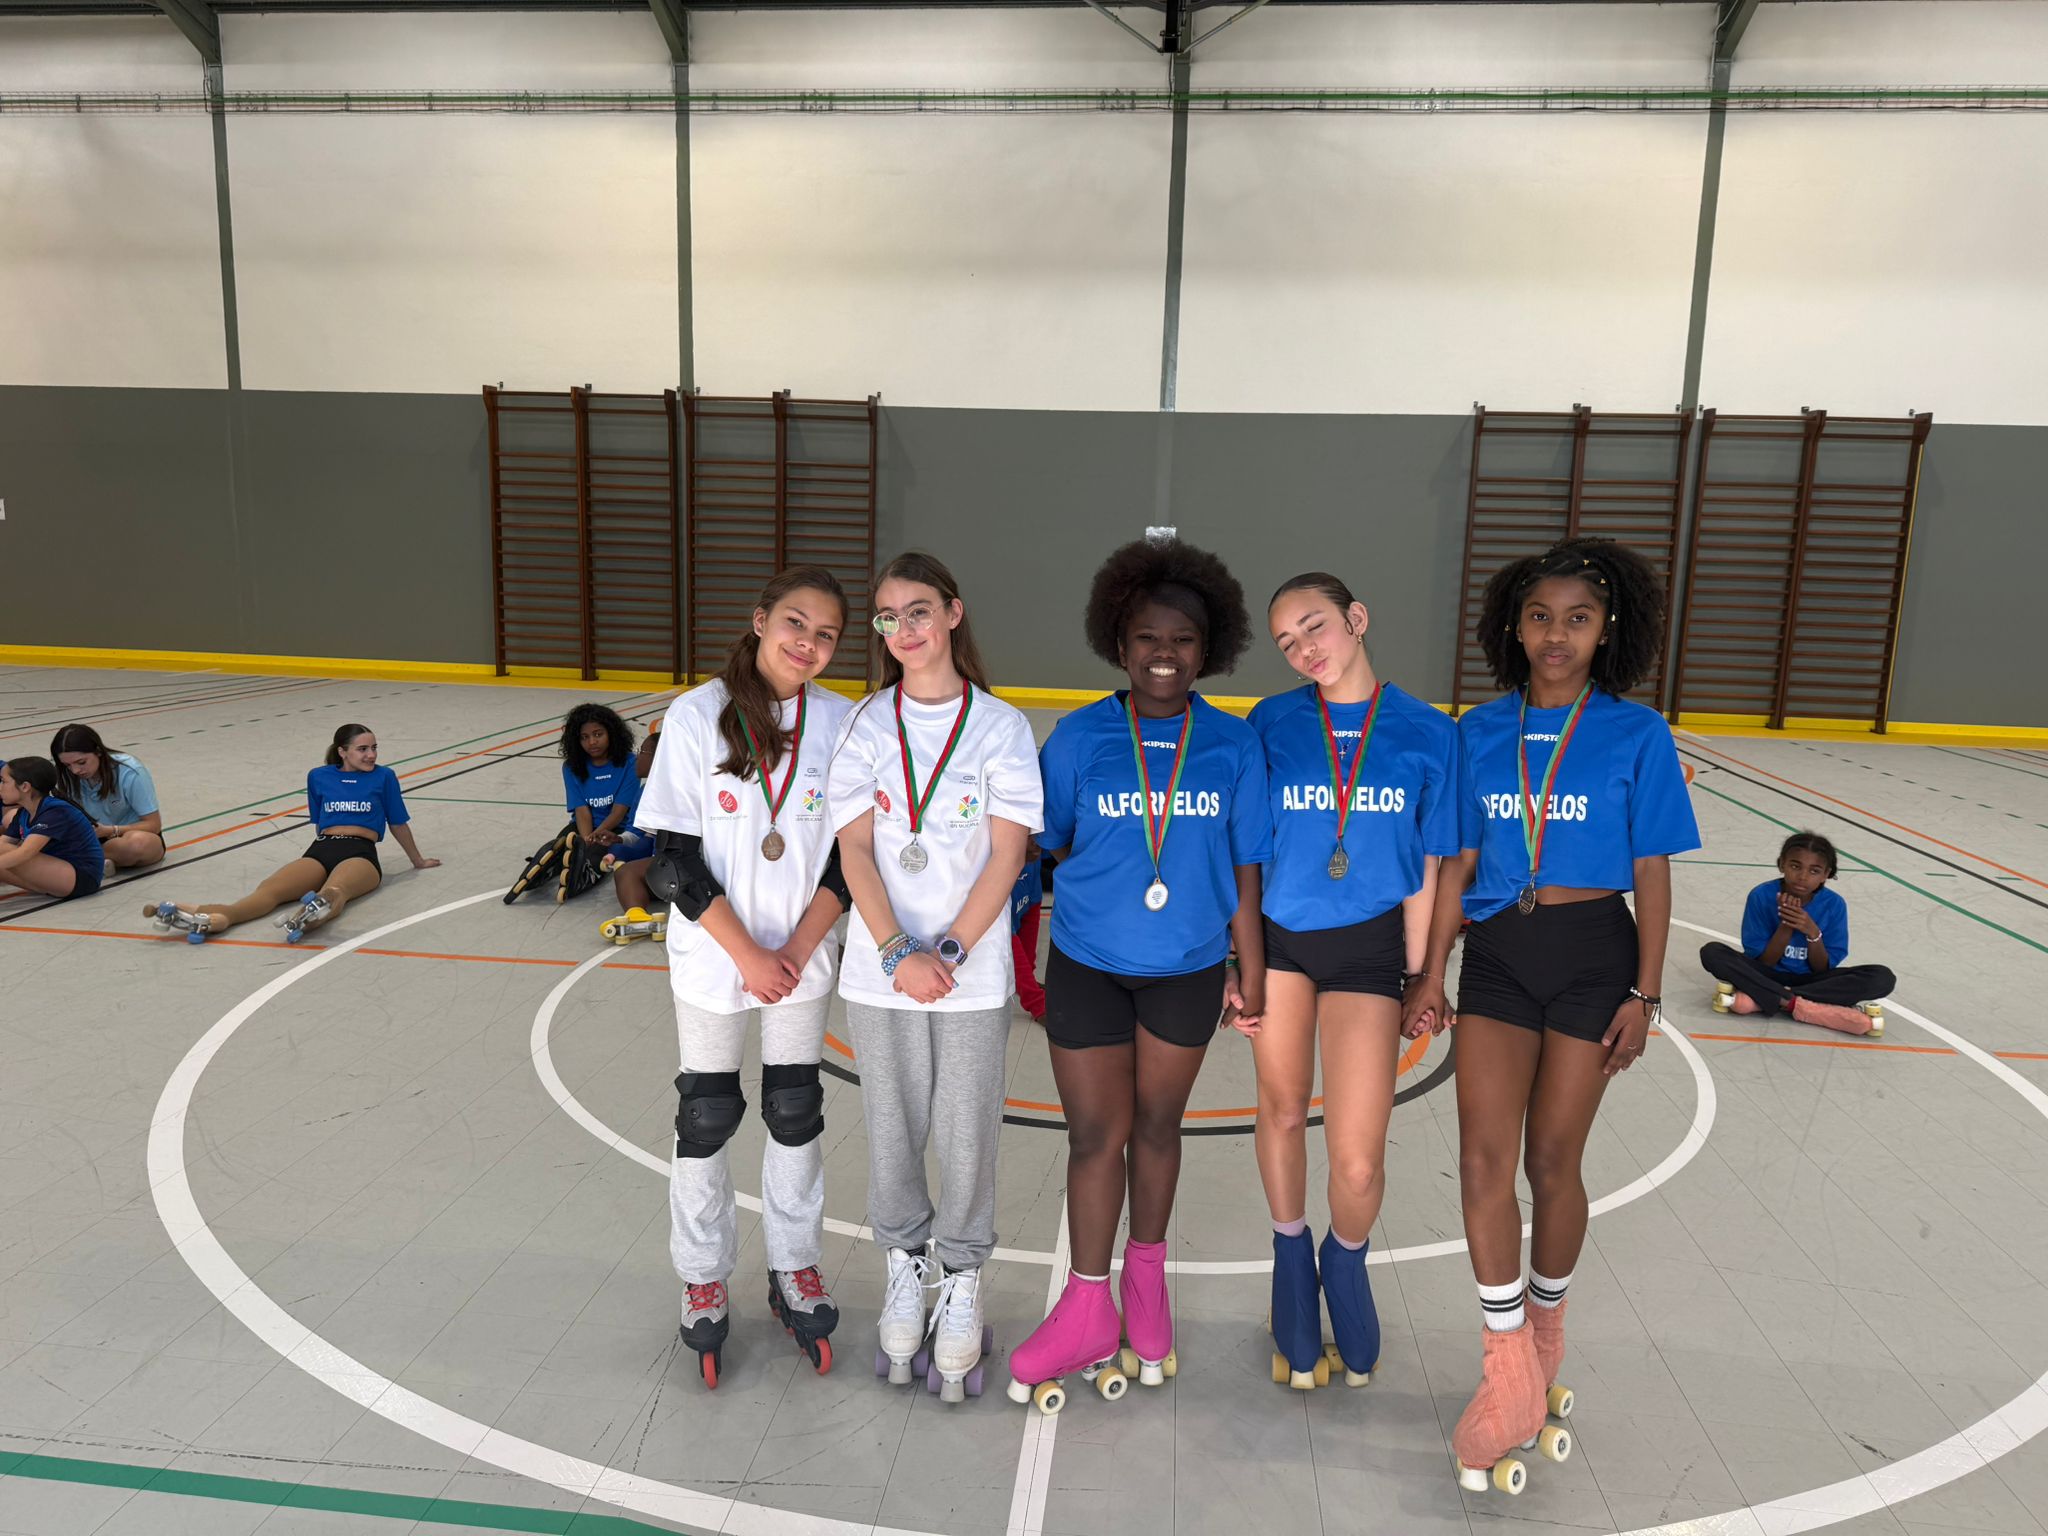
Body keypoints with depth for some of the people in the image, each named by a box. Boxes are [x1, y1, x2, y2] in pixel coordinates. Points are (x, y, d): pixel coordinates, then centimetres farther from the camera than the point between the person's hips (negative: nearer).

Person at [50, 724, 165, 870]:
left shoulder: (130, 773, -20)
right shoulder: (68, 776, -8)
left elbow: (153, 825, -16)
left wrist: (109, 831, -29)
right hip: (97, 835, 3)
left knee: (138, 842, -39)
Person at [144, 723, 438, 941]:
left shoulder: (383, 777, 10)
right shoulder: (319, 777, 18)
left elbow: (399, 824, 20)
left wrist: (418, 861, 28)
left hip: (360, 855, -3)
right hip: (320, 850, 3)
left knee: (336, 889, -41)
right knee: (270, 888, -28)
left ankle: (312, 914, -76)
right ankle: (213, 918, -56)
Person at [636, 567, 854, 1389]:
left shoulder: (842, 722, -6)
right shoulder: (697, 716, -12)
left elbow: (851, 852, -2)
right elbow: (674, 856, -12)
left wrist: (798, 950, -12)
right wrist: (748, 955, -16)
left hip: (804, 959, 2)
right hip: (713, 958, -1)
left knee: (796, 1114, 14)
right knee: (706, 1119, 11)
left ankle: (795, 1267, 34)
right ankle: (704, 1279, 32)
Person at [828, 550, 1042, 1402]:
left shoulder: (1001, 726, -2)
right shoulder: (866, 725, 3)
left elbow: (1006, 855, -6)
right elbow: (855, 848, -2)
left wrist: (948, 953, -15)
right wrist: (897, 954, -14)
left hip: (973, 973, -1)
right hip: (879, 971, 2)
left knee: (966, 1137, 5)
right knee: (892, 1131, 12)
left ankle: (961, 1285, 27)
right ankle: (904, 1272, 34)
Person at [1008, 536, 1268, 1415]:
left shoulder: (1233, 746, -5)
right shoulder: (1078, 739, -8)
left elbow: (1244, 872, 0)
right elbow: (1043, 847, 0)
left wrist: (1249, 977, 4)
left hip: (1187, 968, 1)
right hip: (1088, 963, -1)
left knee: (1156, 1125, 18)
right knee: (1095, 1136, 6)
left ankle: (1145, 1283, 40)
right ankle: (1087, 1312, 24)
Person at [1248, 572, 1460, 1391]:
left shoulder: (1428, 733, -4)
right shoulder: (1271, 723, -4)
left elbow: (1426, 869, 1)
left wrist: (1420, 979, 3)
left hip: (1368, 945, -1)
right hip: (1277, 936, 1)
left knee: (1358, 1159, -5)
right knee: (1282, 1113, 16)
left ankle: (1345, 1260, 30)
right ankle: (1292, 1265, 42)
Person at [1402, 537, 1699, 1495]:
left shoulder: (1635, 735, -5)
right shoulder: (1480, 732, 2)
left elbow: (1652, 873, -2)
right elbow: (1459, 863, 5)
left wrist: (1644, 993, -4)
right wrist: (1431, 971, 3)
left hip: (1592, 955, -2)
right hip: (1497, 951, 2)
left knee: (1553, 1157, 7)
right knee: (1484, 1155, -6)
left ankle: (1545, 1329, 35)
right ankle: (1513, 1376, 8)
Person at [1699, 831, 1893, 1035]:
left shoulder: (1834, 904, -10)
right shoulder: (1761, 896, -14)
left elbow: (1823, 969, -7)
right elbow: (1763, 962, -12)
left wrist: (1813, 933, -24)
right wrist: (1786, 925, -25)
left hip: (1811, 980, 2)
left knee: (1882, 977, -24)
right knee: (1712, 952, -27)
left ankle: (1758, 998, -31)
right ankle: (1802, 1005, -32)